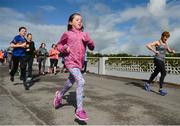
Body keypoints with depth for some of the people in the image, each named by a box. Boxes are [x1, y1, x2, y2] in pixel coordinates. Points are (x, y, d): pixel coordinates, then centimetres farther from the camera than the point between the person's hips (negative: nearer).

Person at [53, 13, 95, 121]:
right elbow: (59, 45, 11)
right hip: (70, 61, -5)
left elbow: (92, 48, 8)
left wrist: (88, 40, -11)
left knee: (70, 83, 19)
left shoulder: (84, 34, 9)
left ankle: (59, 95, 49)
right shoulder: (67, 34, 0)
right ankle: (79, 110, -10)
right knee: (81, 82, -22)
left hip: (79, 62, 5)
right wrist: (64, 48, -11)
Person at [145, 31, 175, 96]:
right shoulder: (157, 42, -7)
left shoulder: (166, 43, 16)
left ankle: (147, 84, 30)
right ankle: (160, 89, -11)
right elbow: (147, 45, -19)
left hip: (162, 60, 9)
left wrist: (172, 51, 0)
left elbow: (169, 51, 23)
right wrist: (154, 51, -26)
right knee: (164, 73, -17)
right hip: (158, 60, -9)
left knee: (155, 73, 15)